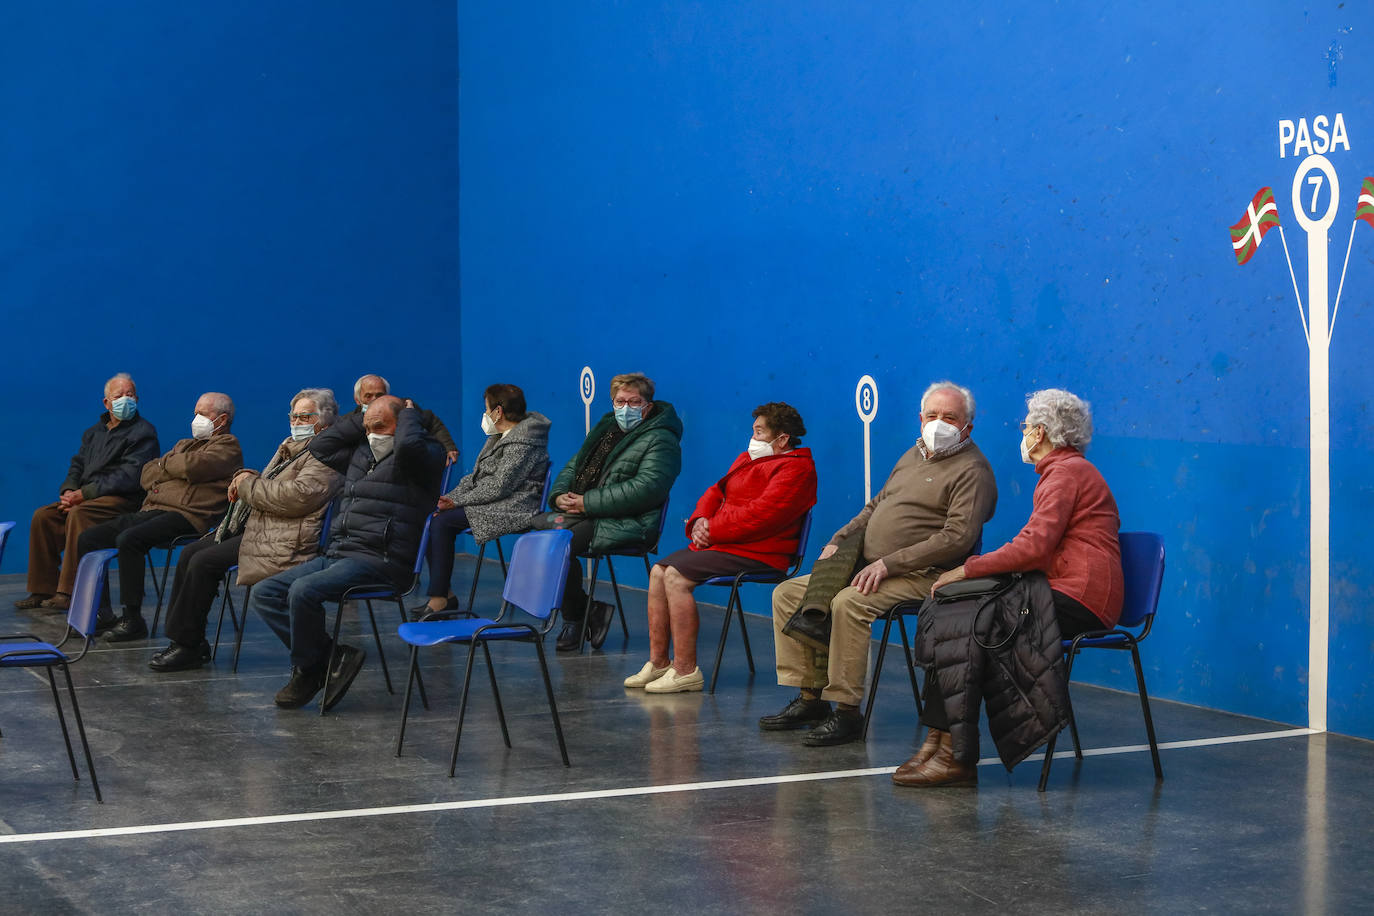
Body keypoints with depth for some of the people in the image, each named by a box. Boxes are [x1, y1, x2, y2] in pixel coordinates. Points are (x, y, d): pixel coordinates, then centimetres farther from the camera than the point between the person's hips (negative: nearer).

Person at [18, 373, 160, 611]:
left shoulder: (143, 433, -4)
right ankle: (43, 589, -5)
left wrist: (85, 493, -18)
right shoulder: (94, 432, 22)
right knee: (43, 516, -8)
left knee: (78, 514, -32)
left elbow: (130, 477, -16)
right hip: (88, 498, 8)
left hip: (123, 500, -8)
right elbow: (77, 465, 21)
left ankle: (70, 593, -33)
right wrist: (69, 491, -4)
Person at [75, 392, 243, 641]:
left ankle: (132, 619, -26)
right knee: (88, 538, 0)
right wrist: (175, 468, 2)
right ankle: (101, 614, 0)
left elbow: (194, 465, -16)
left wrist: (165, 463, 4)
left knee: (128, 539, -33)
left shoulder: (227, 446, 5)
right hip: (151, 509, 9)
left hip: (184, 515, -9)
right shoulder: (185, 444, 31)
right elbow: (147, 476, 21)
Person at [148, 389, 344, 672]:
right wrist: (245, 479, 5)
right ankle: (181, 637, 3)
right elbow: (268, 487, 29)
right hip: (255, 528, 10)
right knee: (191, 552, 2)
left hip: (284, 545, -10)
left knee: (204, 561, -18)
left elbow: (295, 496, -24)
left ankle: (189, 645, -9)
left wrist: (248, 485, -12)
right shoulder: (290, 446, 21)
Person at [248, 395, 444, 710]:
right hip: (337, 554, 10)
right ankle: (333, 655, -9)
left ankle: (307, 671, -7)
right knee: (264, 594, -1)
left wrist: (409, 413, -6)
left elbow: (409, 445, -27)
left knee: (303, 590, -30)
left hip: (379, 561, -9)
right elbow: (320, 447, 29)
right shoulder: (362, 453, 21)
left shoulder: (428, 454, -4)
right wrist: (360, 420, 21)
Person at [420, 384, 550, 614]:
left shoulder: (522, 442, -15)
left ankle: (440, 599, -19)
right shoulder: (499, 437, 18)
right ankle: (444, 594, -8)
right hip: (493, 505, 10)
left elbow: (499, 487, -21)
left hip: (513, 509, -10)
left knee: (442, 521, -21)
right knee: (436, 519, -7)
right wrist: (450, 498, 3)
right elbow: (476, 476, 19)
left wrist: (459, 502, -15)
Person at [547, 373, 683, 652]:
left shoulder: (660, 440, -5)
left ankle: (575, 619, -6)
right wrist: (560, 495, 2)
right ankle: (590, 611, -5)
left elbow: (646, 489, -19)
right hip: (582, 514, 9)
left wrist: (587, 503, -19)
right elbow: (573, 466, 27)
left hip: (624, 524, -8)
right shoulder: (605, 428, 22)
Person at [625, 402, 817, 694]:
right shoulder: (748, 459, 21)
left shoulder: (794, 468, -11)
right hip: (721, 544, 10)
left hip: (756, 554, -10)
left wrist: (712, 529, -16)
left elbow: (760, 514, -21)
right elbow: (717, 491, 22)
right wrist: (700, 520, 0)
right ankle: (658, 662, 3)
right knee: (659, 571, 0)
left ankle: (685, 670, -21)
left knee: (676, 576, -23)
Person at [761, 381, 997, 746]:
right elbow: (875, 507, 27)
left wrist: (889, 563, -22)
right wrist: (838, 542, 8)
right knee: (788, 593, 0)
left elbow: (958, 537, -19)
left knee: (849, 603, -35)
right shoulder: (913, 456, 20)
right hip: (866, 567, 9)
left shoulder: (972, 470, -7)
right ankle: (810, 697, -1)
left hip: (920, 576, -9)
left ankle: (847, 711, -28)